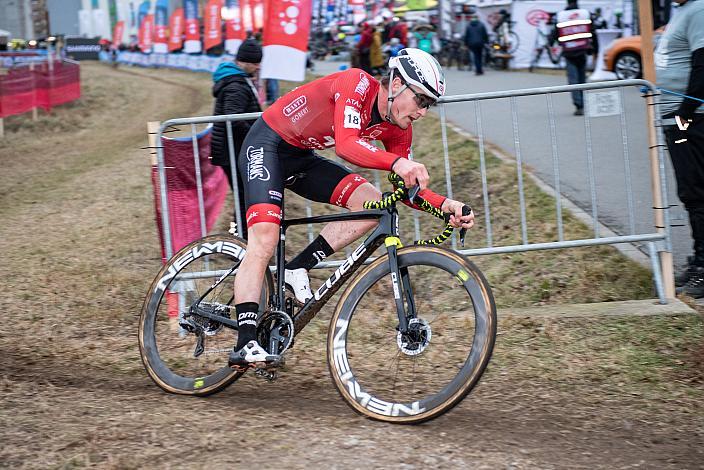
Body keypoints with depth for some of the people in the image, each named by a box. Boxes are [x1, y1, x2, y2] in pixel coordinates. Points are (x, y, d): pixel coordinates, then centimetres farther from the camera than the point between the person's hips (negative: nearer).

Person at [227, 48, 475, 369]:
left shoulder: (398, 130, -5)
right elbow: (346, 145, -42)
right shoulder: (357, 83, -27)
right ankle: (245, 343, -26)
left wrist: (445, 205, -19)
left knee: (373, 204, -10)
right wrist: (396, 162, -57)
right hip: (266, 144, -8)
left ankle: (298, 270, -6)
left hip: (302, 158, 8)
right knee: (264, 241, -22)